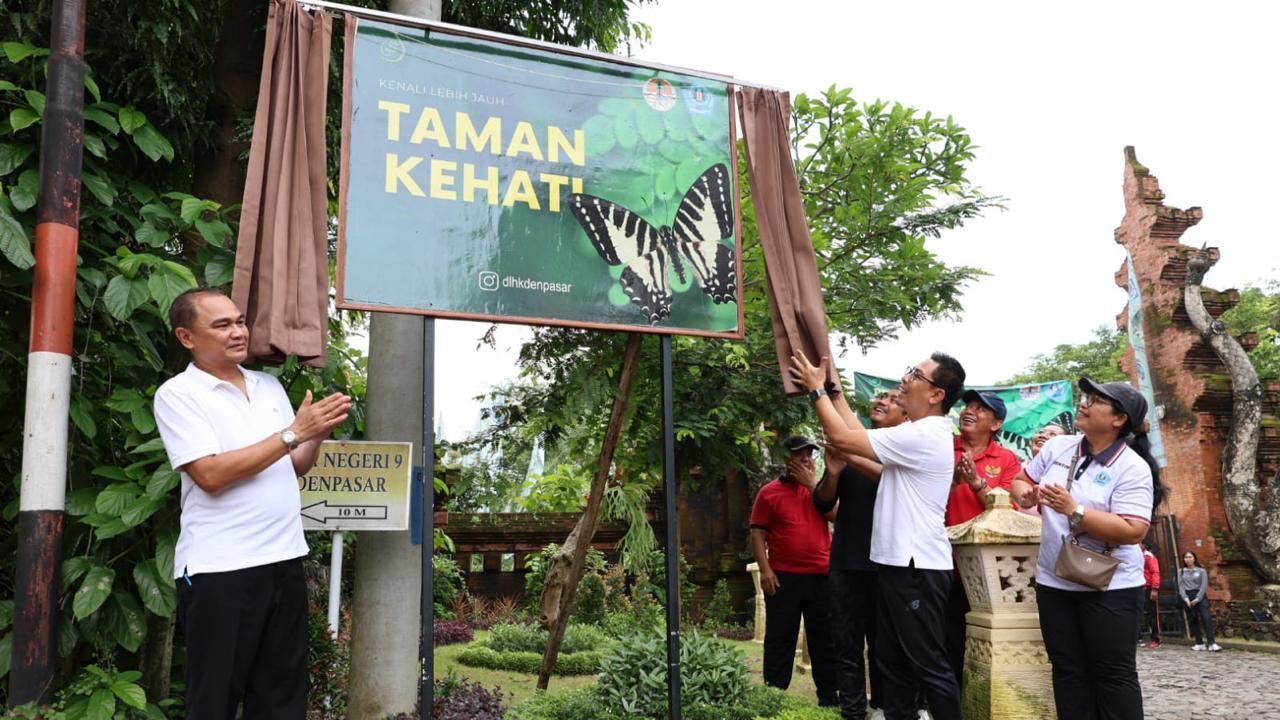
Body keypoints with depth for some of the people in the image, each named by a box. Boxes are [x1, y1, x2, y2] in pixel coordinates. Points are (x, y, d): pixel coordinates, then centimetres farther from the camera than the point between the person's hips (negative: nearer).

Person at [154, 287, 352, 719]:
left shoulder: (270, 386, 13)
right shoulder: (177, 394, -5)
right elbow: (211, 474, -17)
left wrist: (319, 433, -4)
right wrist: (293, 433, -17)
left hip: (284, 559, 6)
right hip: (219, 569, -6)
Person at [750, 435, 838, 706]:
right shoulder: (769, 492, 2)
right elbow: (757, 533, -1)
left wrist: (811, 483, -5)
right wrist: (765, 569, -11)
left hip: (820, 576, 3)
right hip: (783, 577, -3)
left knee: (825, 639, 9)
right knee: (780, 640, 1)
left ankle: (828, 697, 19)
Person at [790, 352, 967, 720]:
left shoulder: (923, 435, -20)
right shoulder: (918, 433, 13)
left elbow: (842, 438, -20)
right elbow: (858, 433, 15)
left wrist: (816, 388, -9)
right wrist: (834, 388, 14)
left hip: (917, 566, -11)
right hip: (898, 562, 11)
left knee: (929, 665, -2)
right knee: (892, 660, 16)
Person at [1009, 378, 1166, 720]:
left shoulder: (1133, 468, -14)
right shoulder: (1057, 446, 3)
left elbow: (1133, 531, -22)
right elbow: (1021, 480, 15)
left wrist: (1074, 510, -28)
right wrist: (1024, 494, -9)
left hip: (1110, 586, -5)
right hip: (1054, 582, 6)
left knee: (1114, 674, 4)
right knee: (1068, 671, 12)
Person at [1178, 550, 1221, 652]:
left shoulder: (1201, 570, 6)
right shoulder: (1181, 571, 12)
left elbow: (1204, 586, -3)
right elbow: (1180, 586, 4)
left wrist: (1197, 599, -12)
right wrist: (1186, 599, -10)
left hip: (1200, 596, -2)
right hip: (1187, 597, 3)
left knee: (1206, 618, -15)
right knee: (1192, 620, 3)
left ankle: (1212, 643, -20)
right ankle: (1199, 643, 9)